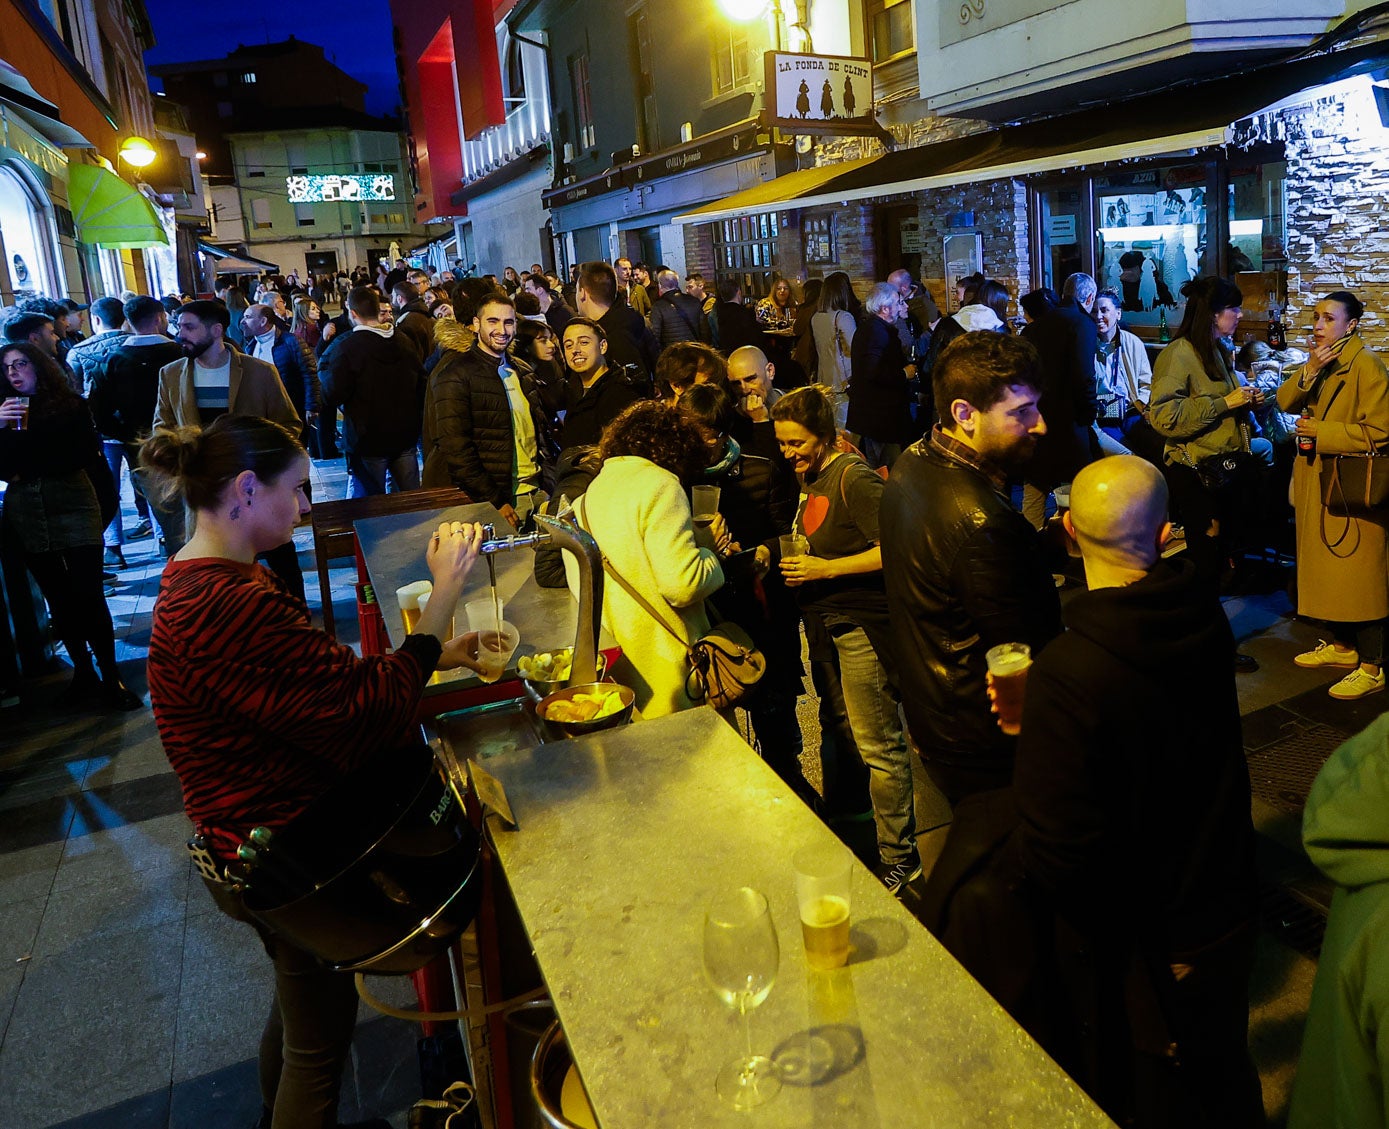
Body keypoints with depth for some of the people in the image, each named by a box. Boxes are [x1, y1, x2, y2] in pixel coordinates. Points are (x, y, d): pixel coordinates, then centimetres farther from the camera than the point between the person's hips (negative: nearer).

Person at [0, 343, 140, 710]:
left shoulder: (70, 405, 3)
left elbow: (89, 454, -5)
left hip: (72, 505, -3)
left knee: (88, 594, -8)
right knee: (58, 598, 8)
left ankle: (110, 678, -1)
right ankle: (82, 672, 18)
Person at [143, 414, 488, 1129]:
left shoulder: (205, 581, 3)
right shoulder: (227, 608, -33)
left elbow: (324, 680, 7)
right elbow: (370, 707, -32)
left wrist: (435, 656, 1)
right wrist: (445, 593, -25)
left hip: (261, 845, 11)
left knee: (300, 998, 32)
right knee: (320, 1032, 12)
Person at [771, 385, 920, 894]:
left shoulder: (852, 477, -16)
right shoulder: (811, 477, 12)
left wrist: (828, 570, -21)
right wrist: (794, 562, 11)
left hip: (862, 624, -10)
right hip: (830, 624, 10)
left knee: (878, 747, -1)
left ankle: (898, 859, 12)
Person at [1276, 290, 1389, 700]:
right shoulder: (1322, 362, 13)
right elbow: (1286, 402, 1)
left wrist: (1322, 432, -17)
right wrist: (1309, 371, -14)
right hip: (1317, 484, 9)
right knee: (1327, 570, 16)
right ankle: (1343, 647, 31)